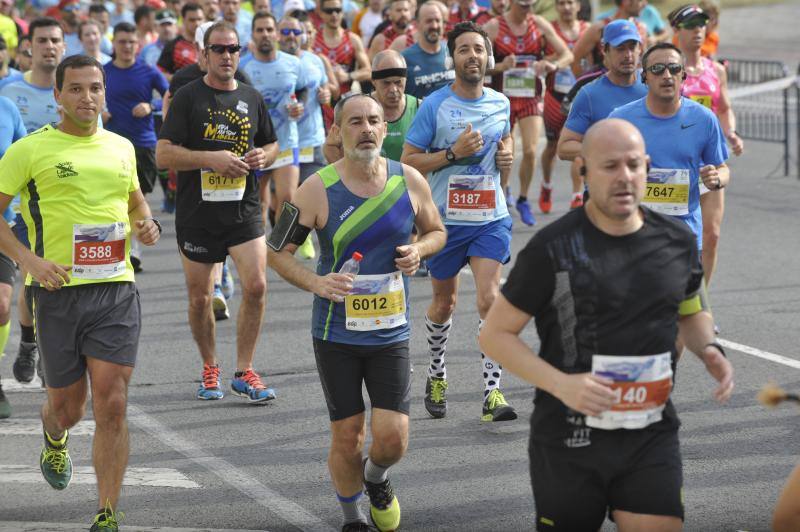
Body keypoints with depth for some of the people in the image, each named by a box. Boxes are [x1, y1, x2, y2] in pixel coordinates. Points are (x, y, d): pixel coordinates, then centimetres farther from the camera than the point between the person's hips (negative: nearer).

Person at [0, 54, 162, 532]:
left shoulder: (121, 148, 11)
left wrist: (148, 224, 6)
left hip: (116, 290, 2)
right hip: (59, 292, -2)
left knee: (112, 406, -7)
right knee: (69, 407, 10)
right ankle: (55, 441, 48)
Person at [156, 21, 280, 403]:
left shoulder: (252, 98, 10)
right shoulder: (188, 98, -3)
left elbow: (271, 144, 24)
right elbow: (163, 155, -10)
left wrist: (264, 156, 0)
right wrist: (212, 159, -20)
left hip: (244, 211, 2)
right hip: (197, 214, -2)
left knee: (256, 286, -11)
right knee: (199, 298, 6)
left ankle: (244, 371, 0)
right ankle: (210, 369, 25)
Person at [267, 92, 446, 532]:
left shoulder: (409, 181, -3)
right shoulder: (318, 189, -10)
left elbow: (436, 231, 14)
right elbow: (277, 250, -3)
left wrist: (419, 250, -8)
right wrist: (315, 283, -19)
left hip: (390, 332, 2)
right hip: (337, 334, -2)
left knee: (392, 439, -4)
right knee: (347, 438, 4)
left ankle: (376, 478, 32)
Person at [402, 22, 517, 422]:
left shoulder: (501, 104, 5)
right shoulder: (434, 105, -7)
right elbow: (407, 162, -7)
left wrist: (506, 155, 3)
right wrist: (454, 152, -19)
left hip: (491, 218, 1)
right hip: (445, 219, -1)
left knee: (489, 298, -14)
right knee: (443, 302, 14)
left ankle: (492, 394, -14)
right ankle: (436, 376, 39)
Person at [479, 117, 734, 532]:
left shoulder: (678, 243, 5)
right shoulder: (552, 249, -8)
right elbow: (495, 334, -5)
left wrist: (708, 349, 1)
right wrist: (561, 384, -19)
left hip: (652, 436, 3)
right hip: (569, 439, -3)